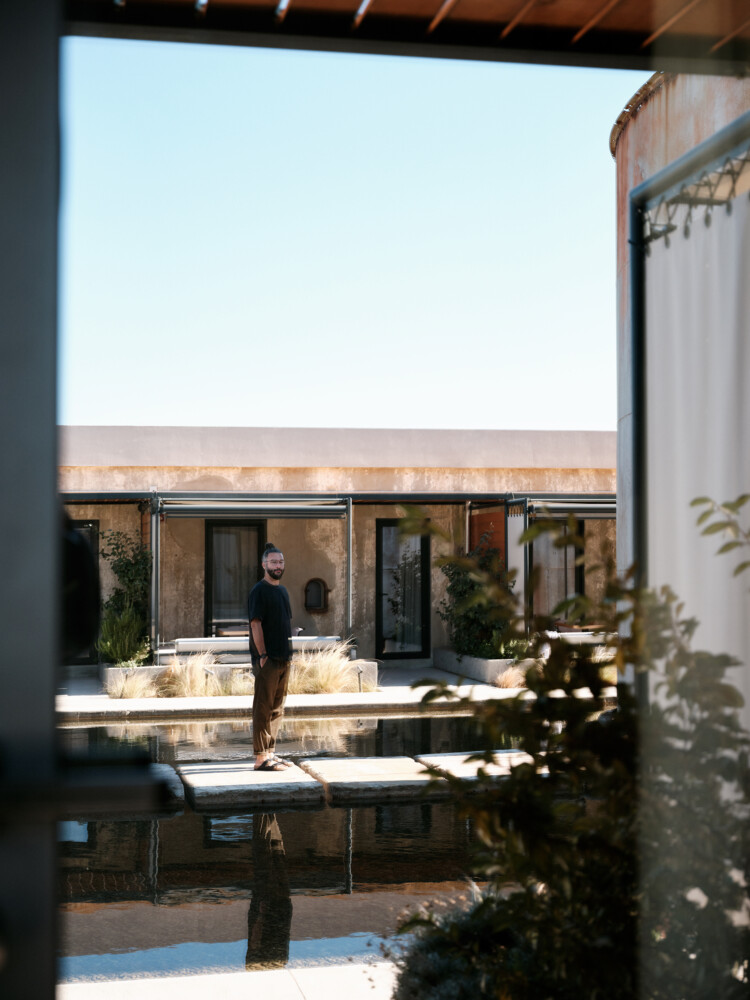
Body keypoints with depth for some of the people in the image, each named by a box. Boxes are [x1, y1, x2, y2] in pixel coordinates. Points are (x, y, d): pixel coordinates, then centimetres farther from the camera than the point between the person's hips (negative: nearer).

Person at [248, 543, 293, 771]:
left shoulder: (282, 591, 16)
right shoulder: (259, 591, -10)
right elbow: (255, 624, -15)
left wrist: (287, 653, 15)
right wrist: (262, 655, -18)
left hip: (283, 658, 9)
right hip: (267, 660, -9)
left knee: (276, 708, 13)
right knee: (263, 708, -5)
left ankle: (270, 752, 21)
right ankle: (261, 757, -2)